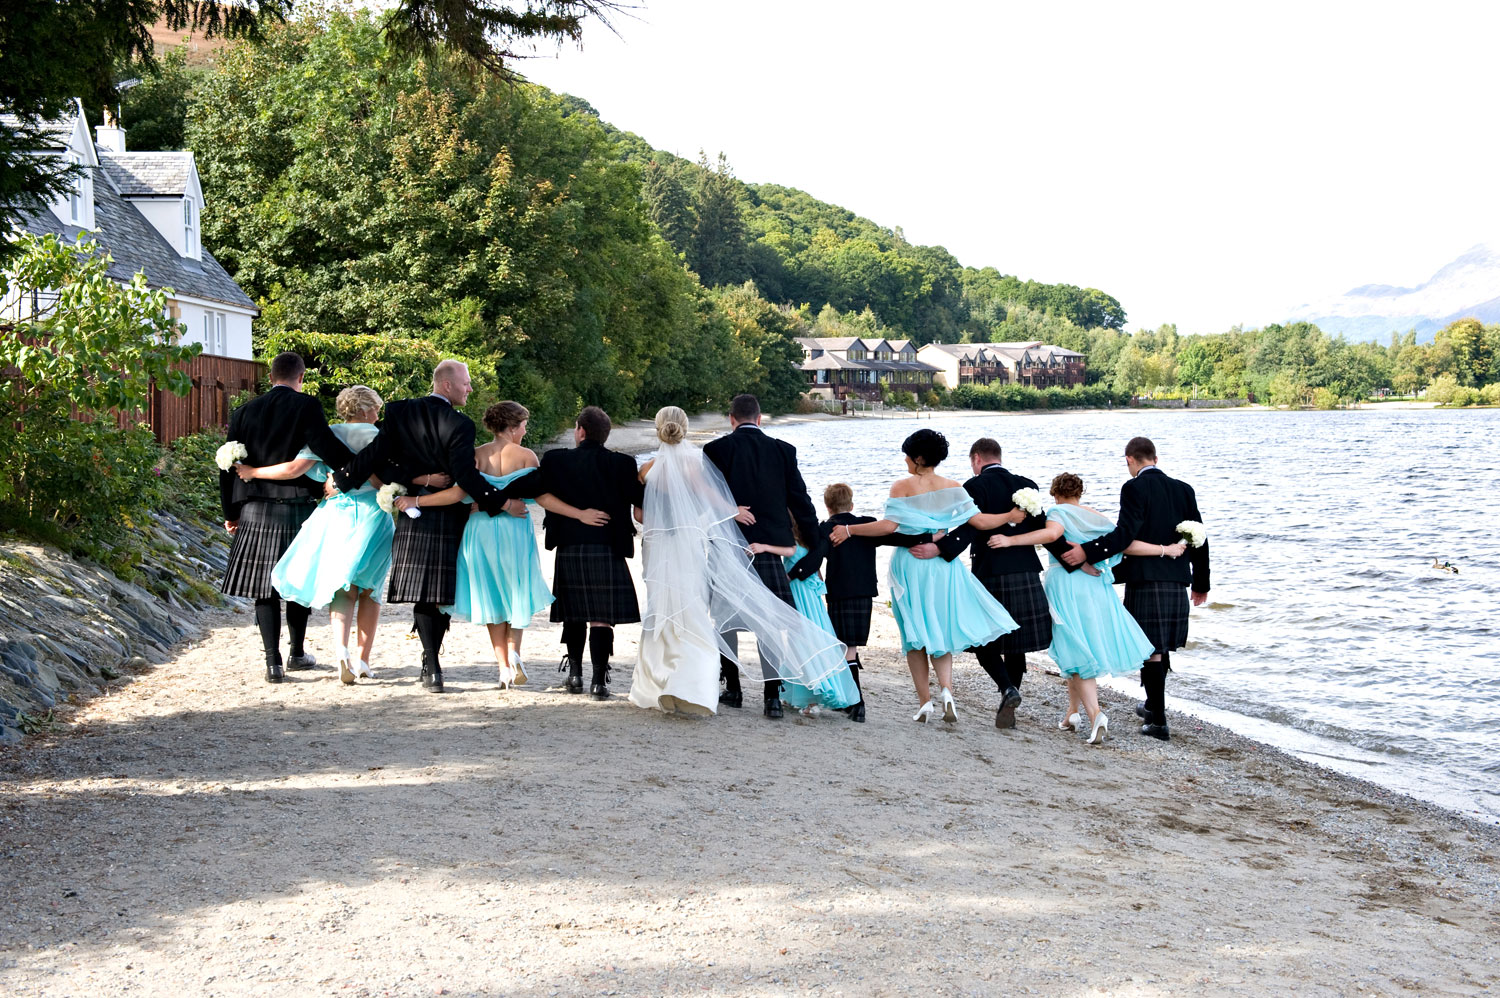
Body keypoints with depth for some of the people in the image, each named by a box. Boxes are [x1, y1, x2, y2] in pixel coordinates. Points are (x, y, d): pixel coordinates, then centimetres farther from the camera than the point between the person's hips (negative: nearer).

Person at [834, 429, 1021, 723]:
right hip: (943, 566, 2)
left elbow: (889, 525, -16)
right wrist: (1010, 516, 10)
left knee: (915, 635, 9)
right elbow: (978, 520, -4)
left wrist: (849, 529, -8)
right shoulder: (953, 488, 0)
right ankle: (946, 688, -9)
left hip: (909, 566, -2)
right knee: (940, 632, 14)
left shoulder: (902, 487, -8)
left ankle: (925, 701, 7)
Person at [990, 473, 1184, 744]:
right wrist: (1165, 550, 13)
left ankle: (1094, 712, -20)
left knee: (1076, 653, -4)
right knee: (1085, 649, 15)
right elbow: (1127, 544, 5)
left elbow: (1051, 533, -24)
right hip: (1096, 587, 5)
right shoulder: (1099, 518, 12)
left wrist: (1010, 540, -27)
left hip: (1065, 584, -5)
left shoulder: (1059, 512, -3)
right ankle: (1072, 712, 21)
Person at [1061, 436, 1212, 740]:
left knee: (1151, 649, -3)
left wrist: (1087, 552, -22)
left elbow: (1126, 533, -21)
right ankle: (1154, 705, 35)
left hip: (1145, 581, -6)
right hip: (1177, 582, 6)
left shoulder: (1134, 488, -9)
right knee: (1162, 646, 20)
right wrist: (1201, 584, 20)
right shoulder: (1184, 490, 10)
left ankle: (1159, 721, -2)